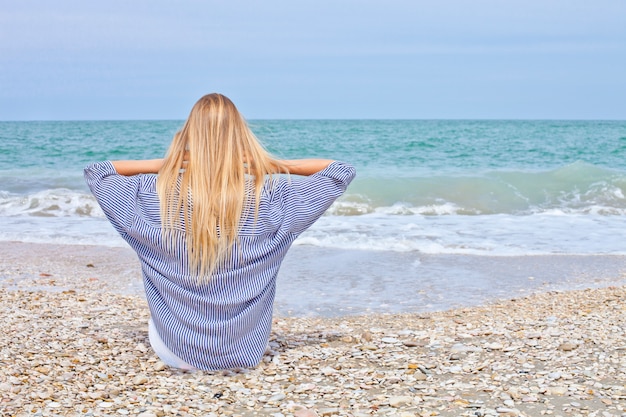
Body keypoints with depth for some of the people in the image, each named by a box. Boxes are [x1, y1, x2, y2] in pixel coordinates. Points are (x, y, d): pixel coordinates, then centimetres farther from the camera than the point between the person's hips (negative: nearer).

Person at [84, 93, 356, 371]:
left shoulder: (154, 194, -13)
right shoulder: (269, 195, -14)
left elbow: (95, 172, 6)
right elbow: (342, 172, -1)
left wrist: (162, 165, -1)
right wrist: (275, 166, -5)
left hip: (176, 354, 0)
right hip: (246, 355, 0)